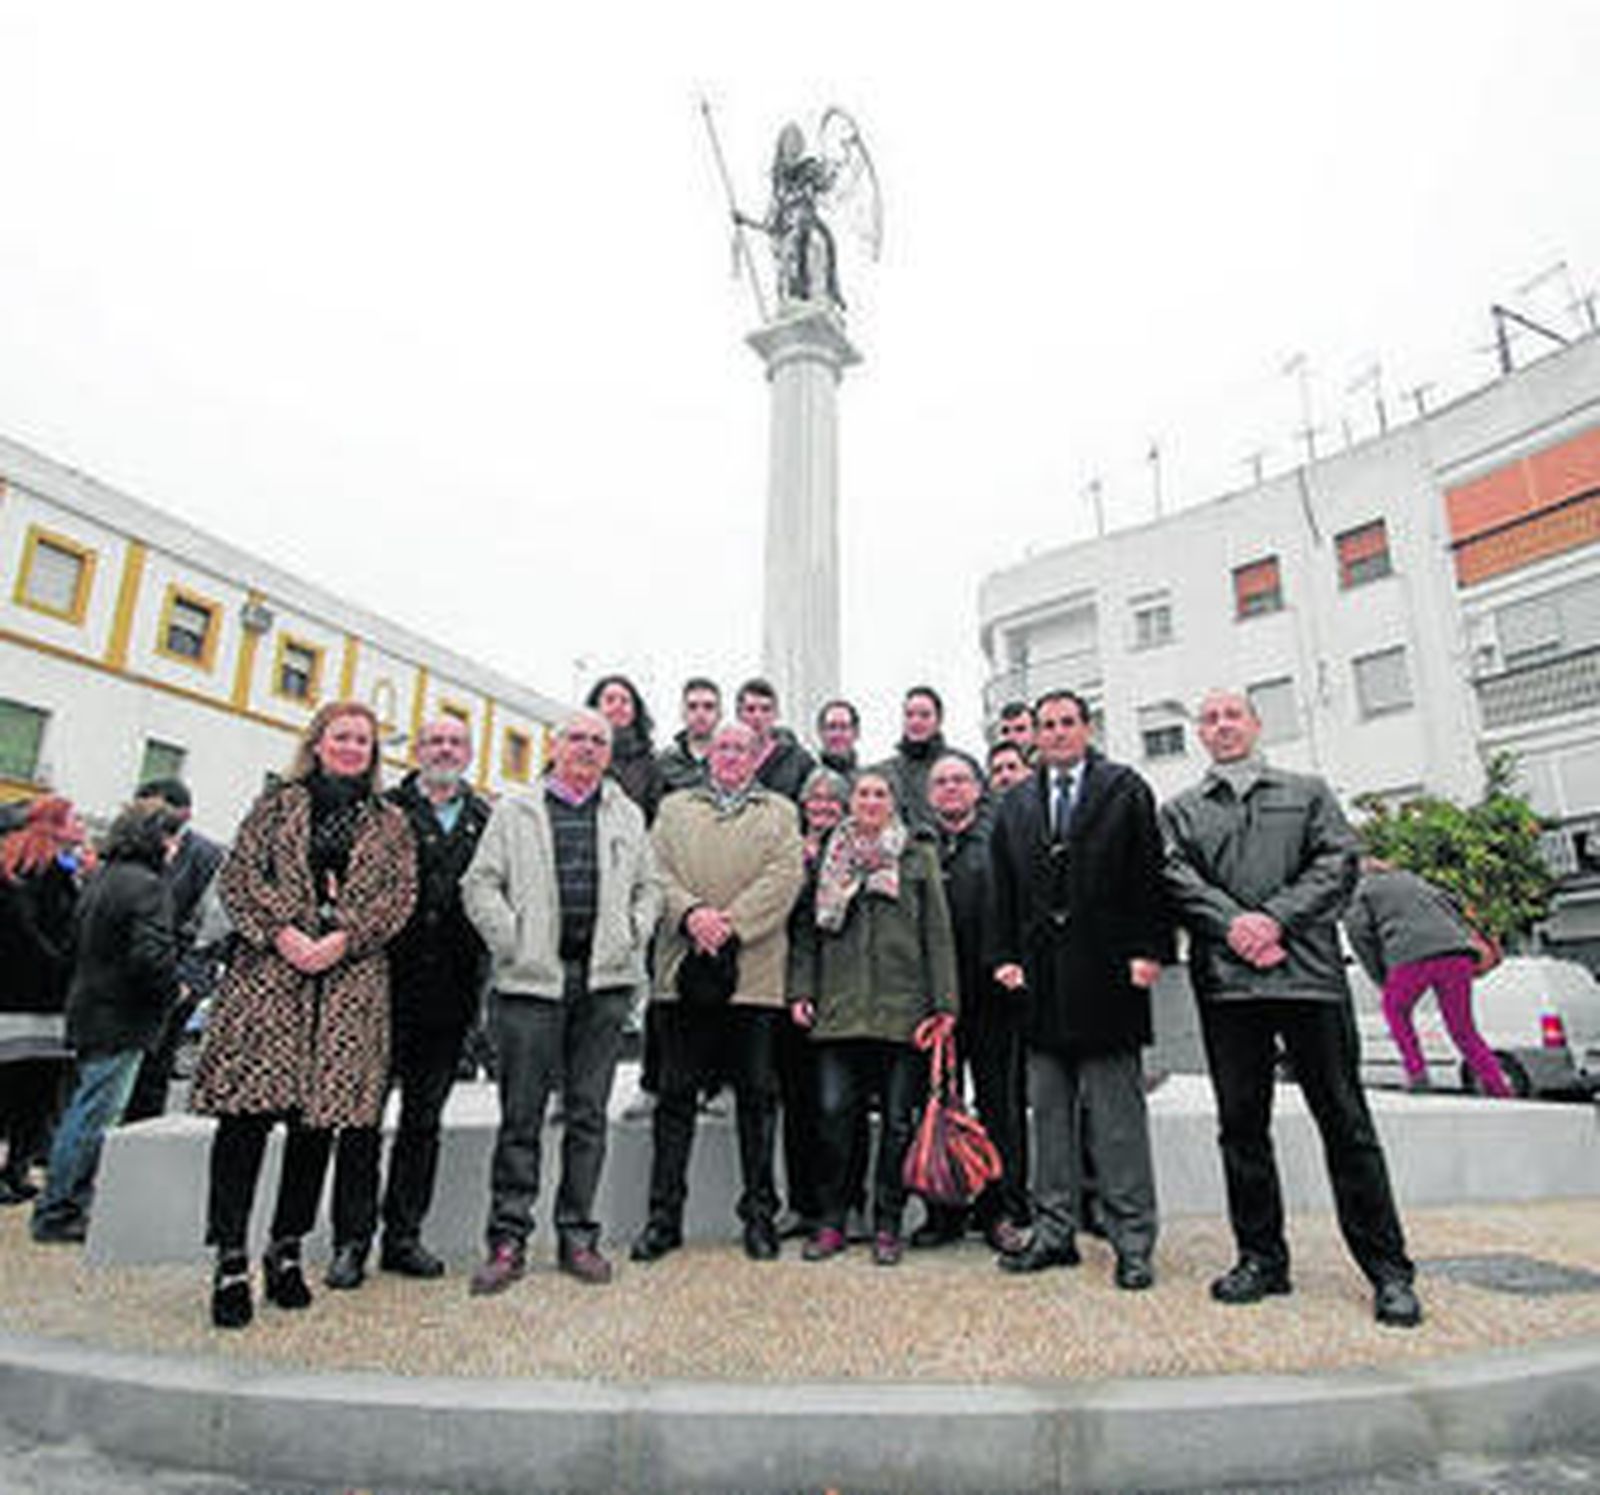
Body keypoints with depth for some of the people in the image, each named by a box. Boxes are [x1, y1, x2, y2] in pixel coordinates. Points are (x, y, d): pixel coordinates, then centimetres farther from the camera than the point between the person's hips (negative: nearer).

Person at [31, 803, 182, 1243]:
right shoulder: (147, 885, -17)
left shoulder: (101, 877, 11)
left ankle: (73, 1204, 27)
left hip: (89, 1010, 10)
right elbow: (151, 956, -25)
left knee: (86, 1112, 17)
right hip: (120, 1021, -10)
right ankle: (57, 1212, 8)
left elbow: (80, 942, 17)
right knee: (93, 1116, 0)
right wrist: (175, 985, -8)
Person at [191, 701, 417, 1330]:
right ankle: (230, 1260, 3)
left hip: (350, 980, 1)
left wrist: (343, 937, -10)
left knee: (321, 1113, 3)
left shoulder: (390, 823, 15)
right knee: (247, 1106, -6)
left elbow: (399, 895, 5)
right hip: (268, 970, -1)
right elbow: (239, 875, 4)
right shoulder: (277, 803, 13)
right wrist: (281, 931, -11)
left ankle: (286, 1249, 18)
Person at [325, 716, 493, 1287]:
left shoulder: (486, 819, 10)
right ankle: (352, 1239, 15)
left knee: (424, 1117, 11)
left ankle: (403, 1235, 23)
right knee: (364, 1111, 3)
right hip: (386, 980, -2)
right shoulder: (384, 809, 2)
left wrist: (480, 968, -3)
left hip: (451, 989, 3)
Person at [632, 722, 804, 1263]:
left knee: (757, 1096, 5)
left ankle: (760, 1213, 17)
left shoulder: (780, 812, 14)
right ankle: (664, 1214, 16)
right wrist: (690, 913, -13)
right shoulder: (675, 807, 19)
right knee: (675, 1095, 5)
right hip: (685, 973, 1)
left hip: (754, 972, -1)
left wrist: (733, 922, -13)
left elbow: (783, 877, -1)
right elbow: (657, 870, 5)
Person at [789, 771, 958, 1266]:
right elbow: (808, 931, 14)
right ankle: (830, 1221, 15)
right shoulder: (828, 859, 14)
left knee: (898, 1119, 4)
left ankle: (888, 1225, 18)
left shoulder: (918, 857, 9)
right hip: (839, 1009, 1)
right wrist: (800, 990, 3)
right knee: (833, 1113, -2)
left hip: (903, 1007, -1)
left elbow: (937, 934, 5)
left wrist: (944, 1002, -2)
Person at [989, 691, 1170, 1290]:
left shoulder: (1126, 790, 4)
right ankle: (1055, 1231, 21)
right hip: (1042, 979, 4)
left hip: (1105, 972, -4)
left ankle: (1132, 1242, 14)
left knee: (1116, 1114, 3)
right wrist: (1005, 956, 3)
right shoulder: (1015, 805, 13)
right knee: (1049, 1112, 10)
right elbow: (1003, 891, 11)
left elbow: (1150, 875, -2)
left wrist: (1149, 950, -10)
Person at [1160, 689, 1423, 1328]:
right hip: (1224, 980, 1)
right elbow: (1176, 877, 2)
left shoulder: (1309, 791, 16)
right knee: (1242, 1124, 6)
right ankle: (1261, 1257, 18)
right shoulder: (1179, 811, 16)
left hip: (1311, 971, -1)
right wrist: (1232, 924, -14)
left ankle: (1388, 1269, 13)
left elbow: (1339, 861, 2)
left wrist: (1276, 918, -11)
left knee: (1345, 1122, 2)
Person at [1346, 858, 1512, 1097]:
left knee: (1395, 1009, 22)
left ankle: (1417, 1073, 13)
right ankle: (1499, 1088, 8)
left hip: (1413, 957, -4)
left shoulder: (1364, 889, 17)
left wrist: (1382, 979, 9)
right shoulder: (1411, 879, 33)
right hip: (1456, 954, 5)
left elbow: (1358, 930, 5)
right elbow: (1449, 906, 26)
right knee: (1464, 1030, 15)